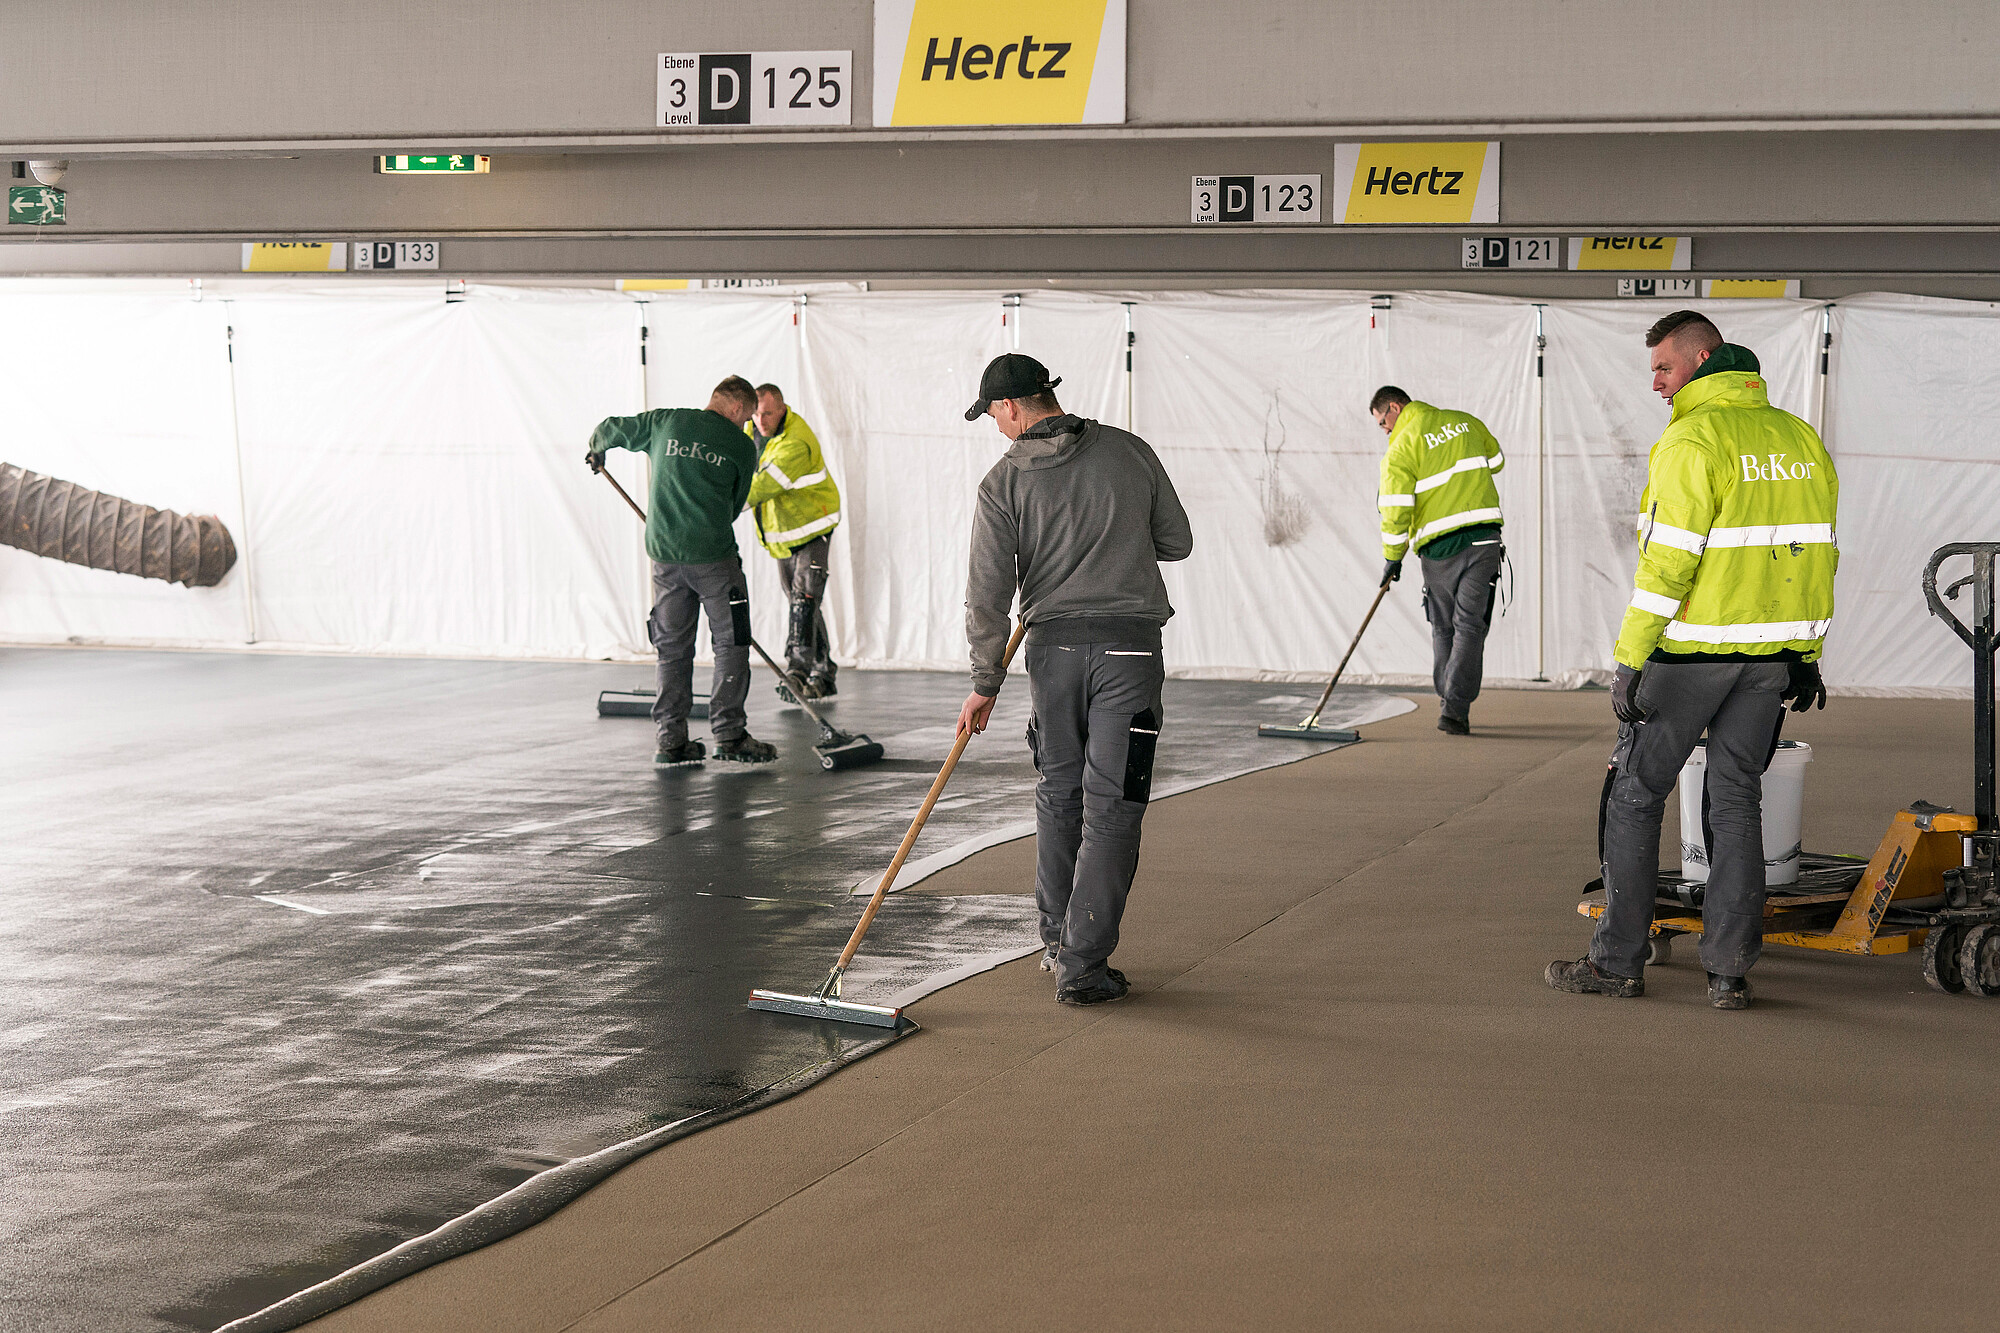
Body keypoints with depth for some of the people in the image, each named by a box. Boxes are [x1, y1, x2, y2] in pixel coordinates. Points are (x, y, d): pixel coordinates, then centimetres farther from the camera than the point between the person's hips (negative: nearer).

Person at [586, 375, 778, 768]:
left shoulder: (665, 422, 9)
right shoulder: (741, 446, 2)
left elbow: (610, 429, 22)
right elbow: (734, 504, 9)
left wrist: (597, 449, 44)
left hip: (665, 555, 4)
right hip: (714, 557, -4)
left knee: (673, 648, 11)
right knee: (731, 643, 6)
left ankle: (671, 741, 10)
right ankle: (728, 734, 3)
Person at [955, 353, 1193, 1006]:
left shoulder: (1004, 481, -2)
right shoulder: (1129, 451, 3)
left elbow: (988, 593, -4)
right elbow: (1177, 541, 11)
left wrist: (985, 683, 4)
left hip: (1052, 645, 1)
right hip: (1130, 642, -1)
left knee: (1058, 794, 19)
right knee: (1111, 806, 1)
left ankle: (1058, 943, 26)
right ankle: (1082, 966, -2)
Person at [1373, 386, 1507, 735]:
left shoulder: (1401, 447, -5)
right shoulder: (1465, 422, 9)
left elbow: (1396, 508, -9)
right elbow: (1496, 460, 23)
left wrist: (1392, 558, 0)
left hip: (1439, 547, -2)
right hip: (1483, 539, 2)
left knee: (1443, 629, 15)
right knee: (1470, 626, 0)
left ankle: (1449, 702, 18)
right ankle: (1455, 709, -10)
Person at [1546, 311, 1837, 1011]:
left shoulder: (1692, 440, -14)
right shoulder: (1801, 439, 9)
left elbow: (1668, 560, -18)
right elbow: (1817, 553, 12)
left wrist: (1630, 658, -14)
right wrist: (1806, 656, 18)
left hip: (1692, 652, -6)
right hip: (1773, 654, 6)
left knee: (1635, 795, 6)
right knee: (1736, 801, 11)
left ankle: (1619, 960, 9)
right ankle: (1729, 971, 9)